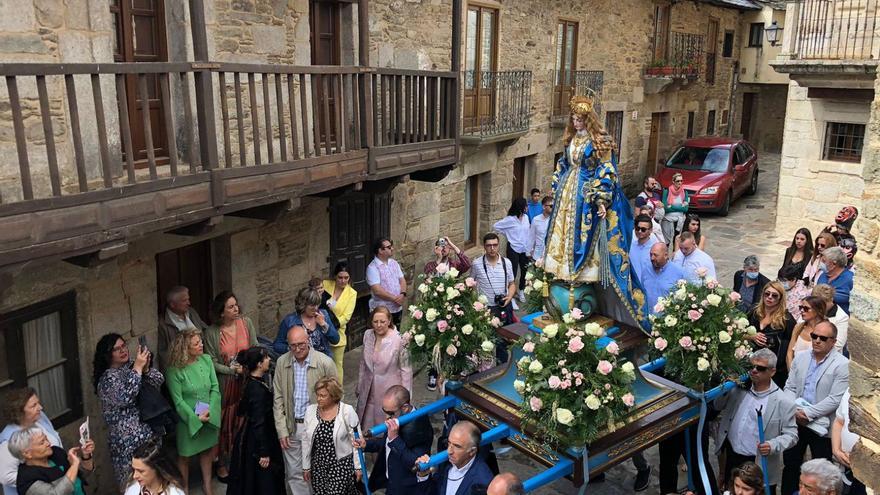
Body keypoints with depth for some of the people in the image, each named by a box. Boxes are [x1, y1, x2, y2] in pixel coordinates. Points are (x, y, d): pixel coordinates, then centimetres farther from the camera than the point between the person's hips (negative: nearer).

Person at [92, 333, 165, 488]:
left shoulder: (132, 367, 6)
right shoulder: (107, 379, -11)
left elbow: (159, 381, 0)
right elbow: (125, 397, -28)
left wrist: (146, 368, -18)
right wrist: (138, 368, -27)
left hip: (150, 433, 6)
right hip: (129, 440, -6)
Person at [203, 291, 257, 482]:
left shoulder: (246, 323, -5)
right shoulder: (211, 333, -13)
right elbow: (212, 363, -10)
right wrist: (232, 370, -17)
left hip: (246, 381, 3)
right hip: (225, 383, -2)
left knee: (244, 419, 11)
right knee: (225, 422, 8)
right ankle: (222, 463, 25)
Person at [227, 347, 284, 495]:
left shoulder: (252, 382, 1)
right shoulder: (258, 389, -26)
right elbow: (258, 423, -25)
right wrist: (263, 452, -20)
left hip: (250, 437, 9)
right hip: (256, 442, -9)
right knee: (262, 480, 5)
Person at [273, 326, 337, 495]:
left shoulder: (325, 362, -12)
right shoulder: (282, 362, -2)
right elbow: (278, 399, 4)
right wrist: (281, 430, -1)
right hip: (292, 426, 3)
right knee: (294, 474, 11)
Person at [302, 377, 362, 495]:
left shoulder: (347, 411, -12)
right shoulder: (310, 410, -1)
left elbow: (356, 441, -7)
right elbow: (306, 441, 8)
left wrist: (358, 467, -4)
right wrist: (306, 466, 11)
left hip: (341, 465, -4)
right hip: (317, 466, 4)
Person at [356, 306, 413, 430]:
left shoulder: (399, 340, -20)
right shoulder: (367, 335, -4)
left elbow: (406, 370, -12)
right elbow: (363, 363, 9)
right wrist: (359, 386, 15)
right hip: (369, 389, 5)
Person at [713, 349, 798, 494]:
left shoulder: (783, 402, -13)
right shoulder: (738, 389, -1)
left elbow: (791, 434, -9)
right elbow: (717, 406, 10)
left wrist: (773, 446, -27)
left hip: (760, 465, -4)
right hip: (731, 457, 4)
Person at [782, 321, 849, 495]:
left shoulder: (842, 364, -11)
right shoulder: (800, 358, 4)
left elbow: (835, 399, -17)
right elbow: (790, 387, 5)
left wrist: (808, 413, -19)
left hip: (822, 427, -4)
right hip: (796, 422, 4)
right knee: (790, 464, 15)